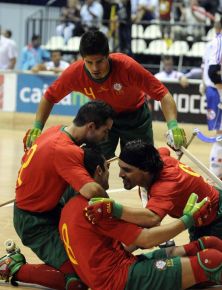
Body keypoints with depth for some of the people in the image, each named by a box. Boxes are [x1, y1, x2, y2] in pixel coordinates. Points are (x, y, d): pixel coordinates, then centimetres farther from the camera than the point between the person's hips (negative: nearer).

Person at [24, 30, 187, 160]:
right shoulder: (75, 73, -29)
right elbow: (49, 97, -9)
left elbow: (163, 95, -33)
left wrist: (173, 126, -47)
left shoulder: (126, 66, -37)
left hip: (134, 115, -1)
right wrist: (37, 127, -18)